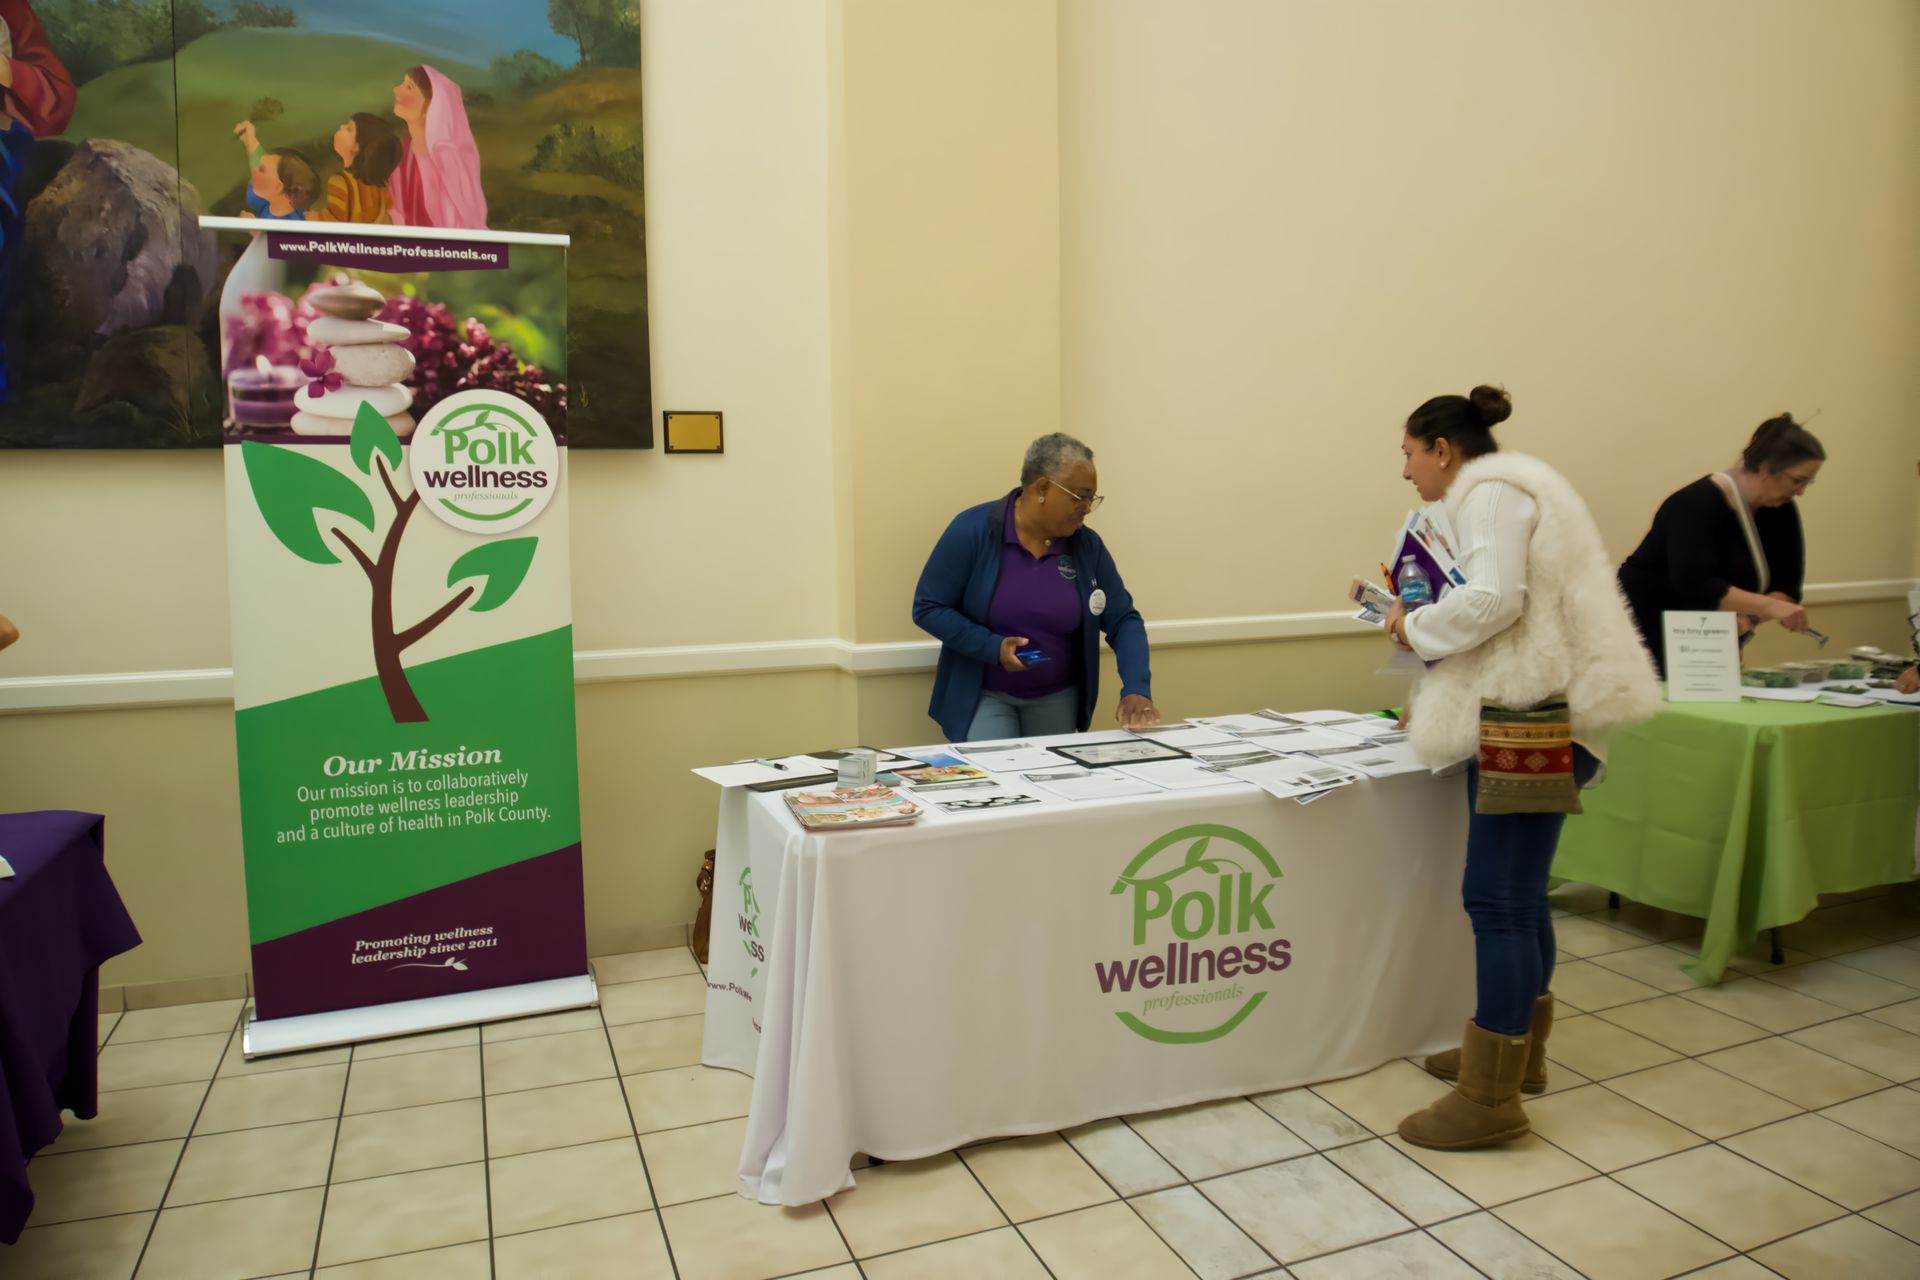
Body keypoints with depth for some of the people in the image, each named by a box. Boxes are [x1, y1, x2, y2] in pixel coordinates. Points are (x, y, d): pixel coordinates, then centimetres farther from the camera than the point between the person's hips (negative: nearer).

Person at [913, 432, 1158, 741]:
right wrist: (992, 646, -24)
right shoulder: (973, 529, -17)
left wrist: (1136, 689, -20)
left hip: (1058, 697, 4)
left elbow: (1123, 620, -4)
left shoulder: (1087, 545, -6)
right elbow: (927, 608, -13)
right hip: (983, 694, -4)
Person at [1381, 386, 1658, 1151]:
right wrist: (1439, 702, 23)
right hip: (1530, 715, 10)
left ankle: (1491, 1099, -3)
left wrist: (1413, 626, -7)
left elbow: (1493, 600, -23)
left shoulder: (1491, 490, -8)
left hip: (1532, 722, -10)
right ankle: (1514, 1049, 28)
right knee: (1516, 894, 16)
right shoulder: (1503, 488, 23)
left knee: (1497, 900, -9)